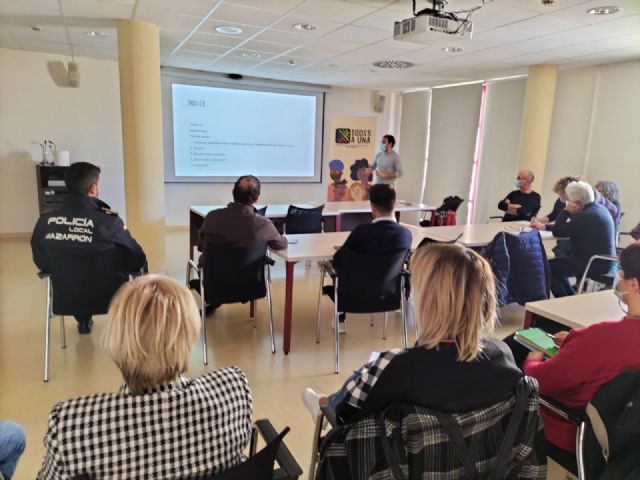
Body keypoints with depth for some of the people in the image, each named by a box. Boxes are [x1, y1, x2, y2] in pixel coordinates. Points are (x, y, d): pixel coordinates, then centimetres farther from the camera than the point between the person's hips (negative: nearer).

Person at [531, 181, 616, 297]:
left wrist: (566, 210, -7)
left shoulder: (585, 216, -23)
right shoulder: (598, 208, 9)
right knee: (557, 263, 20)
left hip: (594, 264, -10)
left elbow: (557, 232, -14)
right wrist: (544, 226, 16)